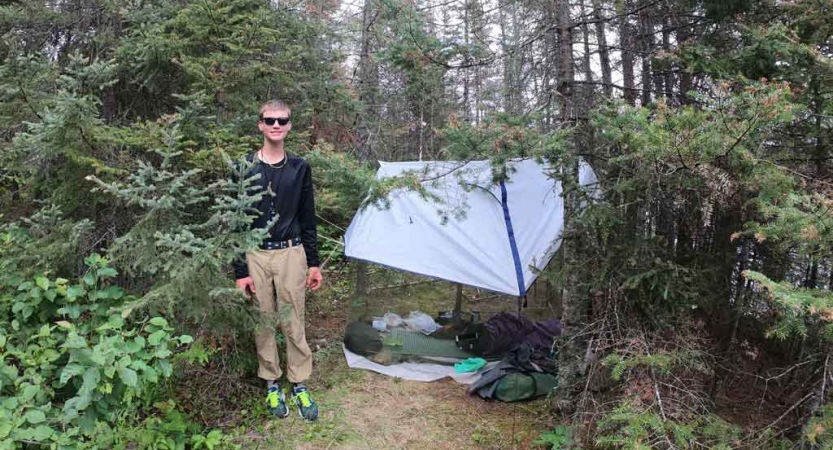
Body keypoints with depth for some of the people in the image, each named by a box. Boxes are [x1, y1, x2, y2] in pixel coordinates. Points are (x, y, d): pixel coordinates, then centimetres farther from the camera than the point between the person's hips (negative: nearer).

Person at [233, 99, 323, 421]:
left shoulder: (299, 168, 4)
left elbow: (307, 219, 9)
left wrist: (314, 263, 7)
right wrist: (240, 271, -5)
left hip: (291, 254, 1)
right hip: (256, 256, -1)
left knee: (294, 322, 6)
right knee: (263, 323, 9)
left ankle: (299, 385, 19)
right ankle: (272, 384, 24)